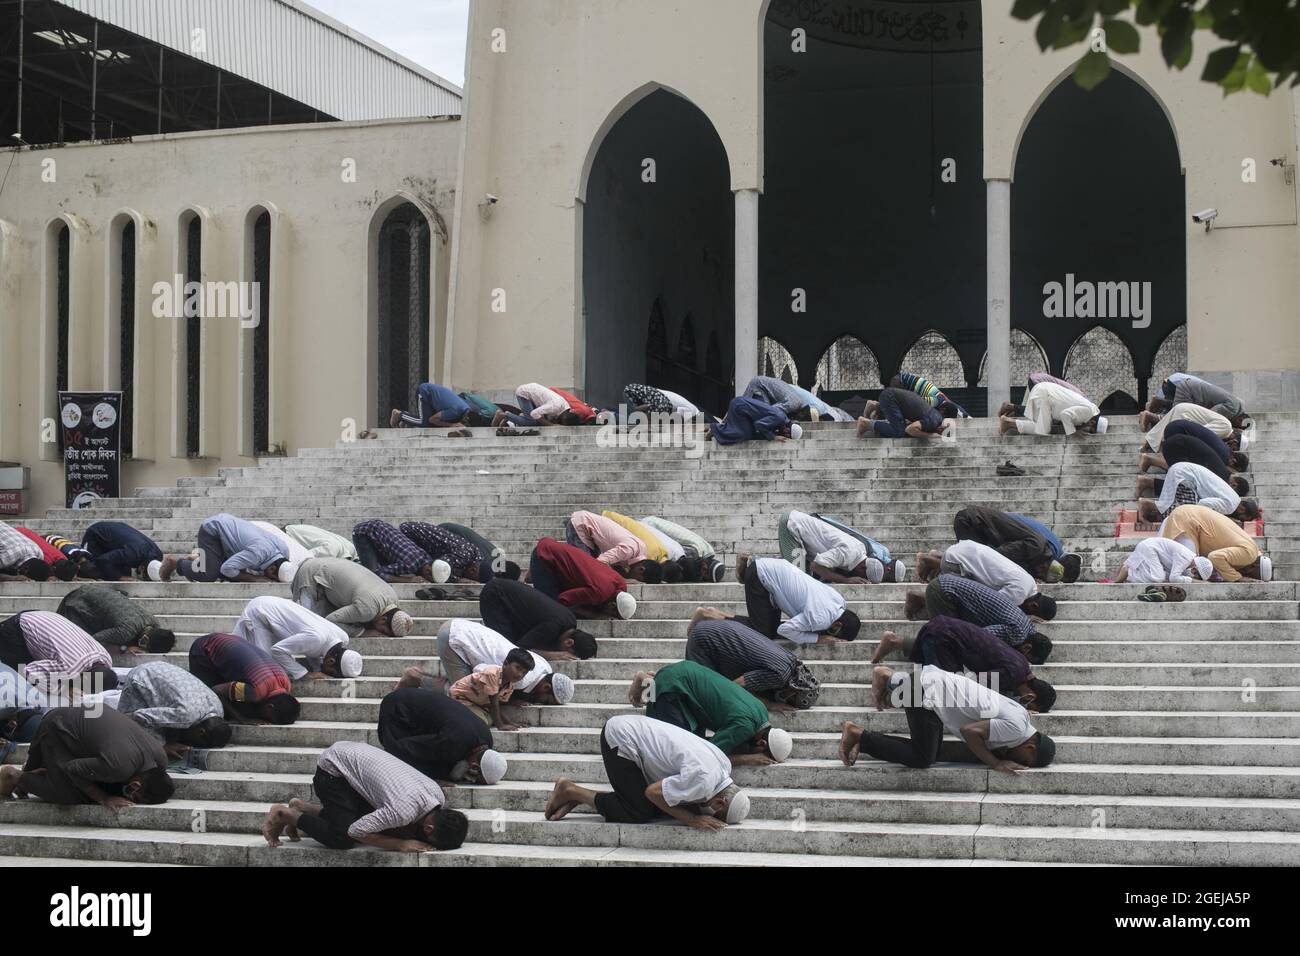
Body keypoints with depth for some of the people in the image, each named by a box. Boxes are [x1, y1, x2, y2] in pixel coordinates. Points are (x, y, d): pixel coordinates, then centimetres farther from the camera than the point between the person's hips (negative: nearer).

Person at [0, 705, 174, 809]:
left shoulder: (160, 758, -17)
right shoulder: (119, 766, -41)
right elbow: (74, 770, -25)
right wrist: (104, 798, -22)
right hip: (56, 729, -7)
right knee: (69, 796, -18)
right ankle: (15, 777, 5)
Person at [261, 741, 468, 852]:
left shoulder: (438, 796, -12)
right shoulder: (404, 809, -35)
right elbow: (355, 831, -26)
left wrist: (414, 834, -15)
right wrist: (401, 844, -26)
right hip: (334, 766, -8)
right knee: (341, 838, -16)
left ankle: (301, 807, 24)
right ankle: (284, 814, 6)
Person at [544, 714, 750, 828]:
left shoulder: (724, 764, -2)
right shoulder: (702, 779, -30)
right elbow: (653, 792, -22)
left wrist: (698, 810, -7)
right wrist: (693, 820, -17)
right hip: (621, 739, -9)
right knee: (638, 814, -9)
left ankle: (579, 796, 9)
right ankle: (571, 791, 3)